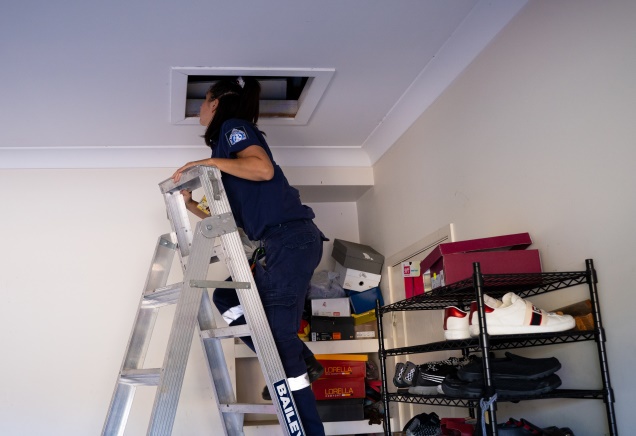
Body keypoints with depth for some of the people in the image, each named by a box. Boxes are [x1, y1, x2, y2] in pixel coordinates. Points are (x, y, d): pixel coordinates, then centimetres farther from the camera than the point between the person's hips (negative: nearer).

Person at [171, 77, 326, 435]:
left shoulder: (234, 126, 1)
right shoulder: (227, 141, 26)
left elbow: (264, 168, -21)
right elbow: (228, 218, 25)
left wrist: (209, 162, -13)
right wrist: (190, 205, 20)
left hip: (291, 238, -10)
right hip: (281, 243, 10)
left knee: (277, 328, -8)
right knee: (227, 298, 15)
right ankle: (298, 362, 10)